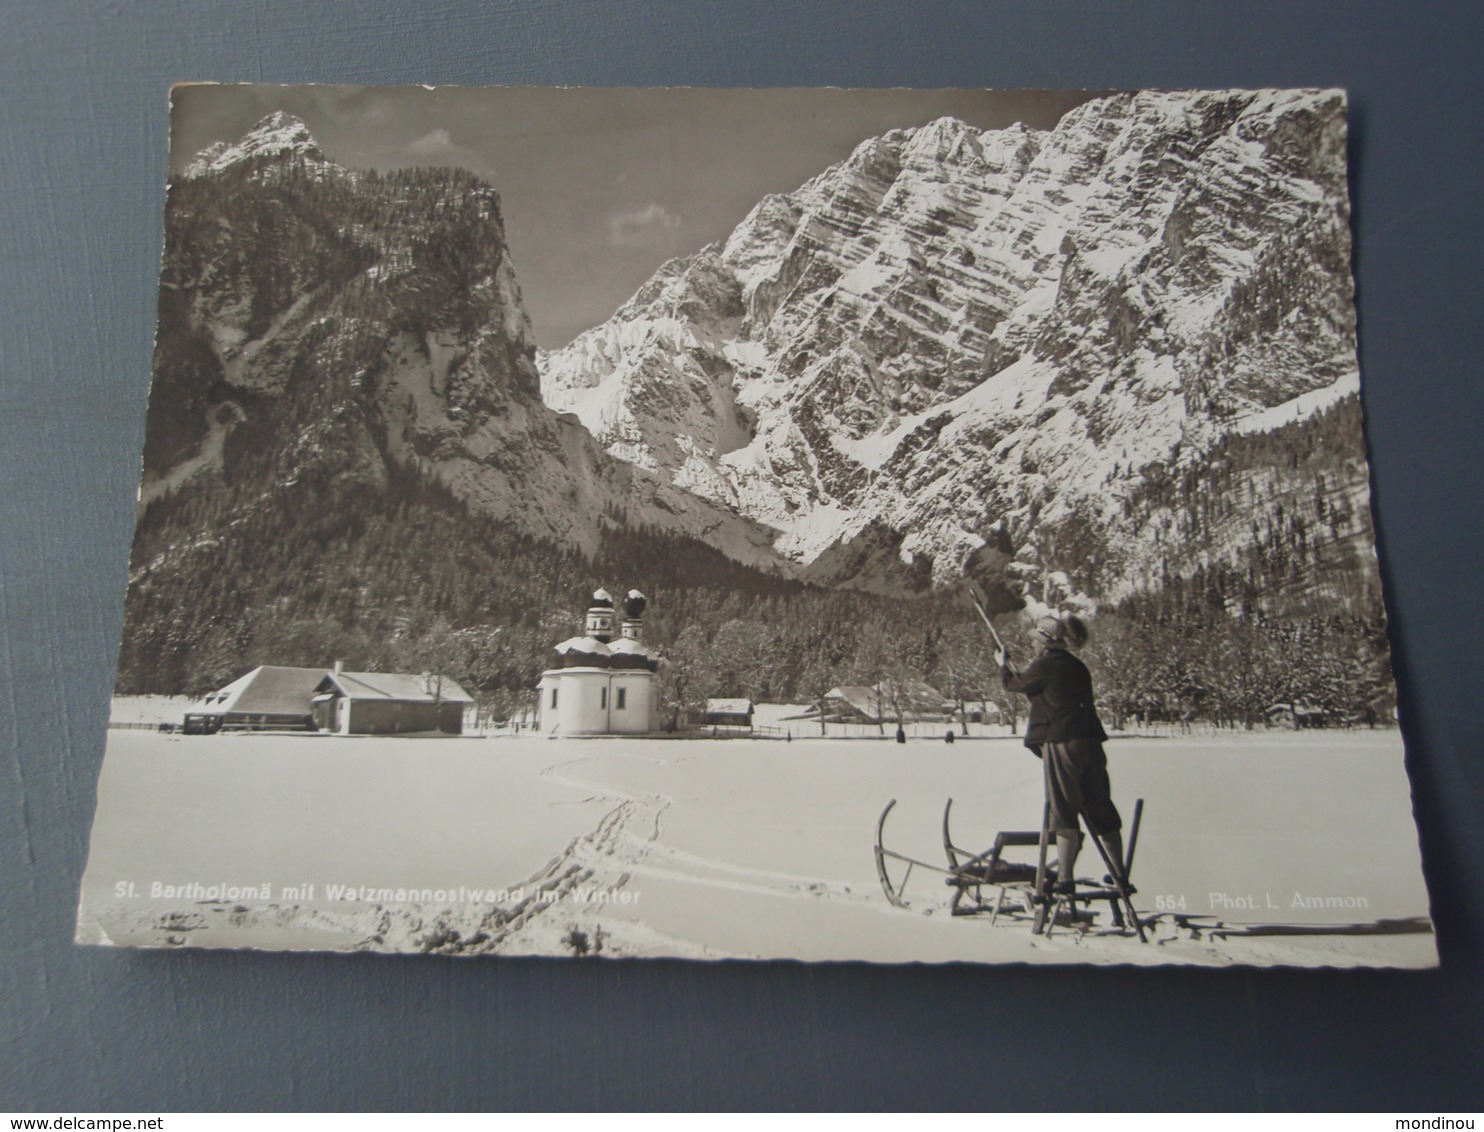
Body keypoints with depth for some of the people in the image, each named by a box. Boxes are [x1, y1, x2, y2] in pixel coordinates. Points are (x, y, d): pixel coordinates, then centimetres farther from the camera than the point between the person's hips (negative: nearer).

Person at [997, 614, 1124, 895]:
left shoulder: (1045, 665, -7)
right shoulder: (1077, 666, 14)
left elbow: (1016, 684, 8)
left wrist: (1003, 666, 26)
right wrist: (1020, 672, 27)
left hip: (1062, 744, -7)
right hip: (1090, 742, 7)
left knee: (1064, 813, -4)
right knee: (1101, 810, 14)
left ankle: (1065, 879, -6)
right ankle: (1120, 874, 21)